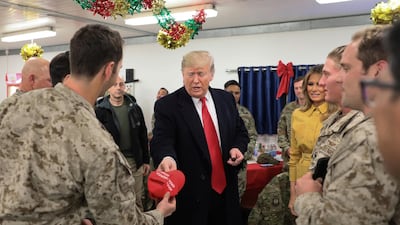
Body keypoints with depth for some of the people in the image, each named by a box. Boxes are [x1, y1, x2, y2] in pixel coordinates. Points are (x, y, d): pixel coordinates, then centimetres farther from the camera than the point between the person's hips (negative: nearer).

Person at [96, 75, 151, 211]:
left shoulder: (134, 108, 6)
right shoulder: (100, 110, -5)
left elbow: (143, 136, 10)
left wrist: (146, 160, 9)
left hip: (135, 160, 3)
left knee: (137, 200, 10)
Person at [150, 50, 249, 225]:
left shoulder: (226, 99, 6)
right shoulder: (167, 105, -9)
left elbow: (240, 132, 15)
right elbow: (162, 141, -20)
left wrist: (238, 148, -7)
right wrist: (167, 157, -42)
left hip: (226, 189, 5)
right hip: (190, 194, -4)